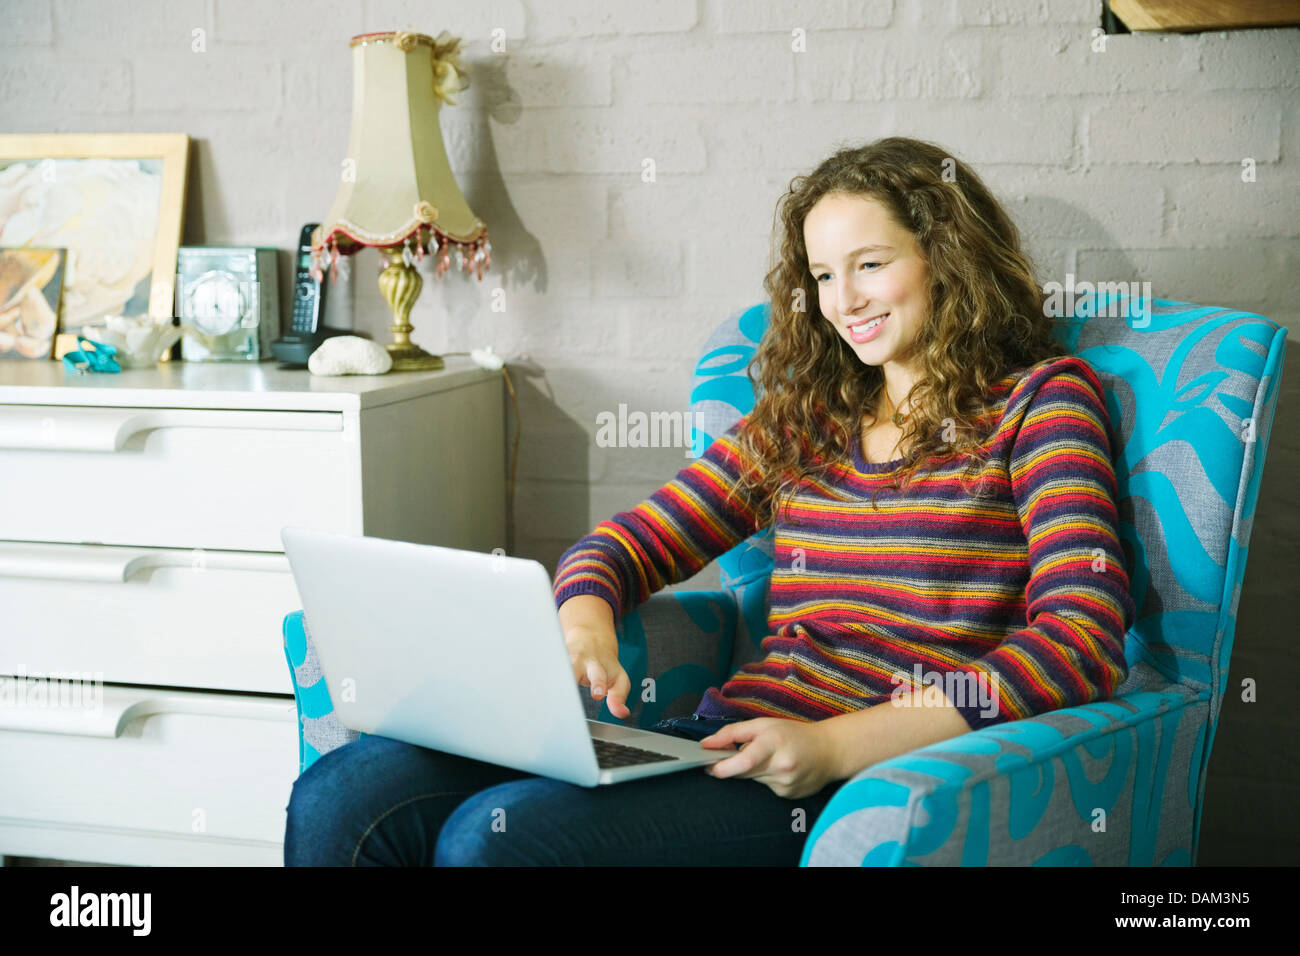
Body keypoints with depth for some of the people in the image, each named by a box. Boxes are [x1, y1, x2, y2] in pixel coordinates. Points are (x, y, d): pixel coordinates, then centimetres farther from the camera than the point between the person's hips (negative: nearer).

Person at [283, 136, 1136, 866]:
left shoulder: (1039, 400, 5)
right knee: (343, 796, -17)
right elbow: (626, 542, 19)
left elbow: (1083, 641, -8)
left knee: (494, 834, -27)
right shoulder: (802, 417, 21)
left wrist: (836, 744, -18)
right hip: (727, 745, 5)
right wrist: (584, 620, -7)